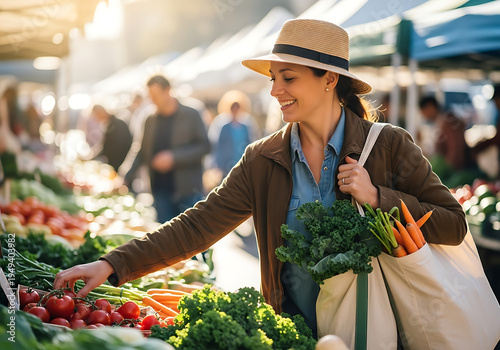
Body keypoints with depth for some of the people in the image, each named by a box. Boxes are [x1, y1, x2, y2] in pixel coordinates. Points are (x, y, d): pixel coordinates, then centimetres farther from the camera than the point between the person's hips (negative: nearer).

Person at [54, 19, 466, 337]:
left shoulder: (389, 146, -9)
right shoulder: (262, 161, -3)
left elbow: (454, 225, -7)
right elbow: (197, 225, -9)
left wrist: (377, 197, -20)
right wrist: (114, 265, -18)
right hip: (294, 329, 2)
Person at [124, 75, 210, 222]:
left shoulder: (190, 115, -1)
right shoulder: (151, 121, 12)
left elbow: (204, 146, -6)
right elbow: (143, 153, 15)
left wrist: (173, 157, -16)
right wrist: (127, 178, 3)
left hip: (188, 190, -3)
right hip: (161, 192, 4)